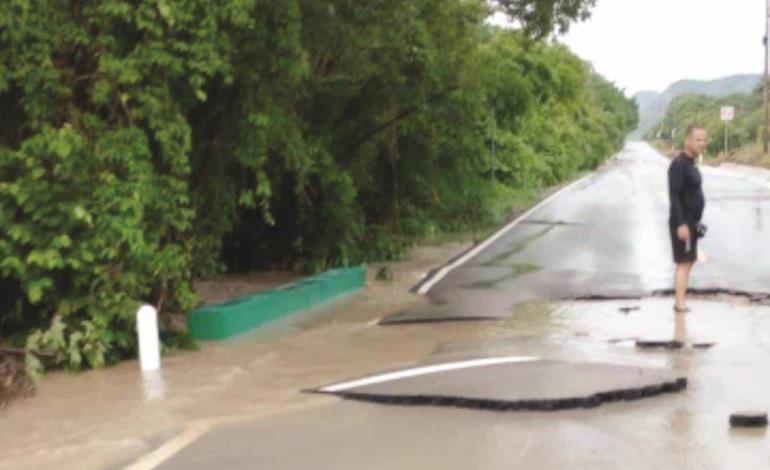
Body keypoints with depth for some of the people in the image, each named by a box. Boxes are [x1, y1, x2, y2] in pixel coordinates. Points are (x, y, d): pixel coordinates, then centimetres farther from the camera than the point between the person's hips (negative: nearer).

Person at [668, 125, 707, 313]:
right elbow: (674, 196, -23)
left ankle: (680, 302, 15)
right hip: (683, 223, -10)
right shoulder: (678, 164, -17)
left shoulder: (690, 165, 14)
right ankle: (681, 304, -8)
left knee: (687, 263, 11)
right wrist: (681, 224, -27)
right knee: (684, 263, -9)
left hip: (689, 223, 10)